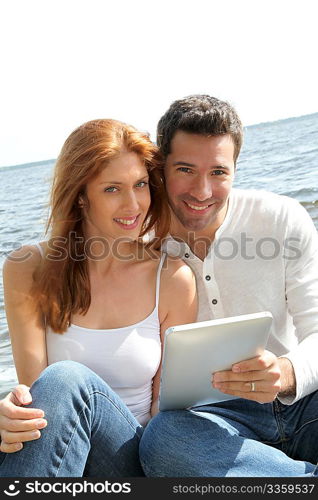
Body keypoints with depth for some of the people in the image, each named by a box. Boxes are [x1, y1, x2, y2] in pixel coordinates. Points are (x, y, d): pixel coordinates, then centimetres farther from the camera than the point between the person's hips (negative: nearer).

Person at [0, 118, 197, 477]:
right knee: (62, 380, -35)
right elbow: (32, 391, -7)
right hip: (51, 451, 1)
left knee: (66, 380, -32)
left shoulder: (174, 280, -4)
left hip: (132, 456, 0)